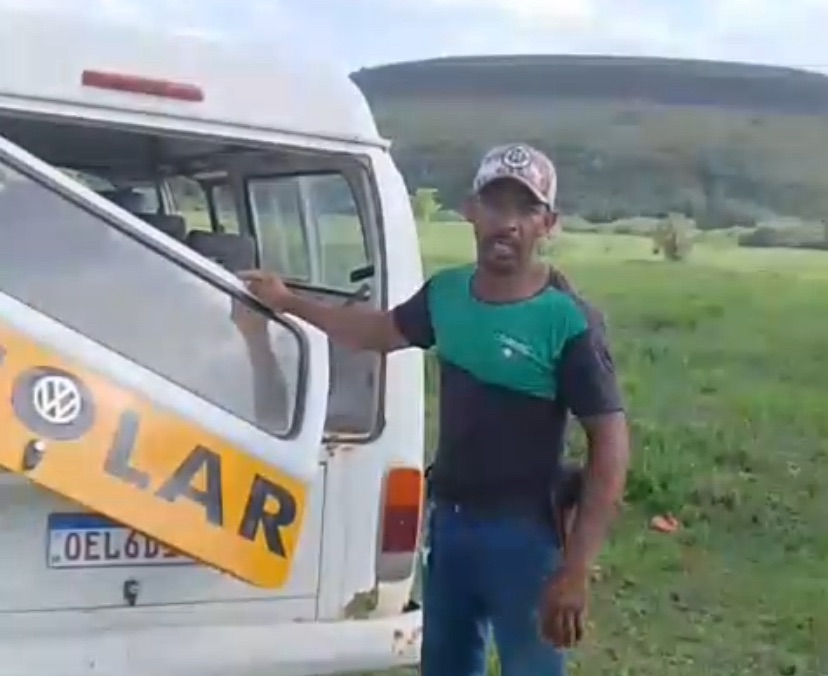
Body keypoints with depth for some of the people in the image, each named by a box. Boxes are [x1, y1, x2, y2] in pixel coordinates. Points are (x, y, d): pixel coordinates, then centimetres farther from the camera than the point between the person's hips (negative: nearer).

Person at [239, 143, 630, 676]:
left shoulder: (567, 322, -18)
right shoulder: (446, 293, 1)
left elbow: (612, 443, -19)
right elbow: (381, 332, 22)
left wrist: (576, 569, -23)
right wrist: (289, 303, 25)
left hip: (522, 532, -6)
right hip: (448, 519, 7)